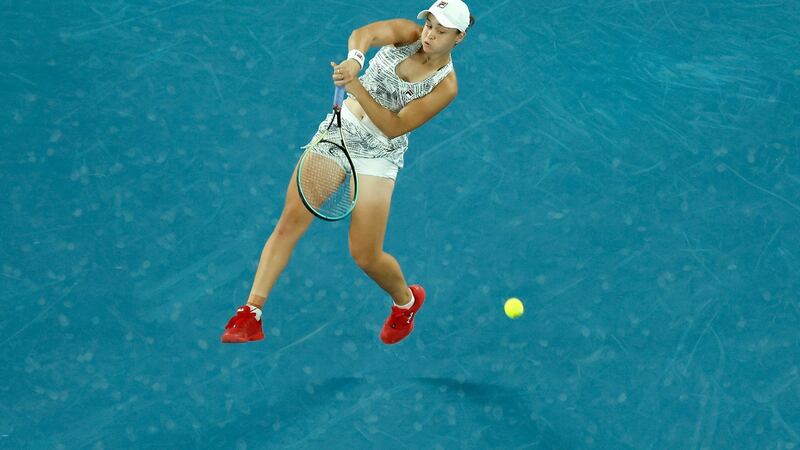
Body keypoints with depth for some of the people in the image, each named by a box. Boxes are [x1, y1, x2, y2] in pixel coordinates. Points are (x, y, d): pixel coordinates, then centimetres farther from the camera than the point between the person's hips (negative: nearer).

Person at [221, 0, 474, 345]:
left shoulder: (445, 86, -14)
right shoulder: (408, 34, -7)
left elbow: (394, 128, -21)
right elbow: (363, 34, -28)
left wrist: (356, 87, -33)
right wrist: (354, 58, -51)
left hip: (377, 157, -3)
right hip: (338, 131, 3)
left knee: (365, 256, -3)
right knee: (290, 222, -7)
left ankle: (406, 300, 30)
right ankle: (251, 313, -4)